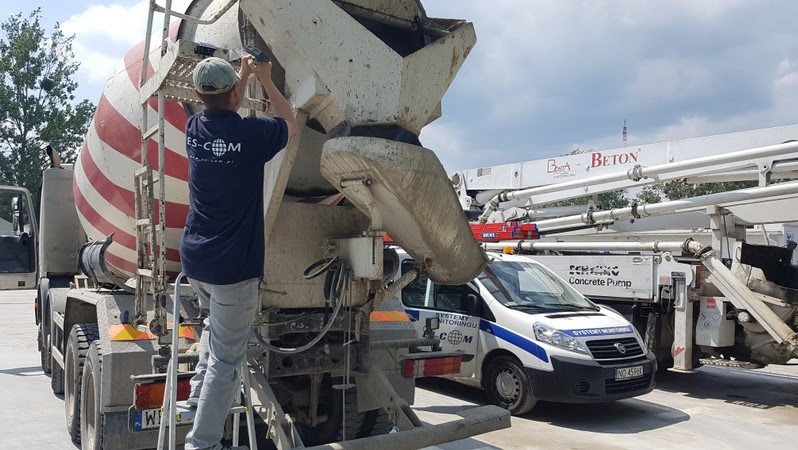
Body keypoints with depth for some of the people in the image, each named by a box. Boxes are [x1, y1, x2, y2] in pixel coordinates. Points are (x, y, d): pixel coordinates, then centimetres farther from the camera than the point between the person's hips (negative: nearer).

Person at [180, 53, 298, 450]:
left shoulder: (195, 129, 2)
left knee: (216, 323, 32)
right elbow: (290, 125, 8)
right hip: (233, 267, -7)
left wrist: (244, 75, 32)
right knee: (226, 358, 0)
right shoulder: (250, 133, -14)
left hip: (194, 258, 7)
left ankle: (199, 393, 33)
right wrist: (266, 80, 16)